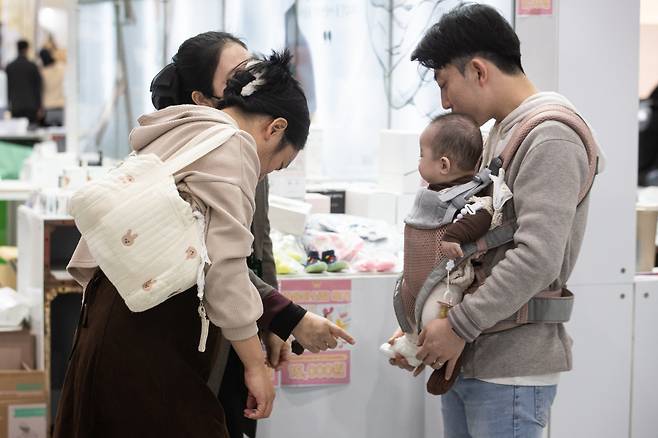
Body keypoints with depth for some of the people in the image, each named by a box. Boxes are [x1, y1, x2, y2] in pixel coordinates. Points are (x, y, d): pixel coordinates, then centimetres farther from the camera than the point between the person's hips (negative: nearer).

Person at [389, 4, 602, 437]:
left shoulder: (550, 138, -13)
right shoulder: (500, 133, 15)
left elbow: (537, 260, -23)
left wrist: (459, 326, -17)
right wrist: (422, 326, 11)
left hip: (510, 369, -8)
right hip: (467, 358, 8)